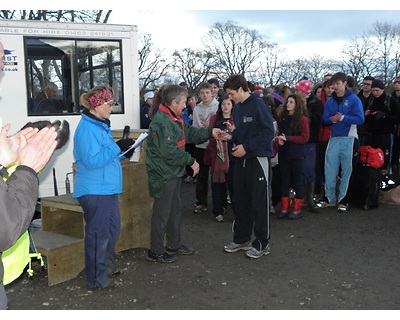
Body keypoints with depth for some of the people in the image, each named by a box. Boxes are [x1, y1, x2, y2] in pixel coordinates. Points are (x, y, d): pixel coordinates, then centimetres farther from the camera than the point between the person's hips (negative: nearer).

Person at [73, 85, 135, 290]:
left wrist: (123, 152, 6)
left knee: (113, 228, 21)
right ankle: (97, 279, 12)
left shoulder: (101, 125, 14)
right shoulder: (87, 128, -18)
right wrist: (117, 147, -23)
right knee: (98, 234, -1)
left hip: (108, 188, 11)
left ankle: (107, 266, 38)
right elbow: (92, 160, -24)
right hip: (94, 191, -10)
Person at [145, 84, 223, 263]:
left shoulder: (174, 119, 13)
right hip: (163, 175, -11)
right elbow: (170, 152, -26)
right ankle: (155, 252, 13)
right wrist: (191, 161, -17)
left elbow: (190, 133, 19)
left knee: (175, 210, 20)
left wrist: (210, 132, 8)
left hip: (173, 173, 11)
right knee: (161, 213, 0)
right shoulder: (161, 122, -23)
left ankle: (174, 245, 34)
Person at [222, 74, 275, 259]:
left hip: (258, 158, -8)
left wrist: (246, 147, -19)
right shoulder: (238, 107, 9)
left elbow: (268, 133, -18)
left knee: (259, 202, 1)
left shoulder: (258, 105, -13)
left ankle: (262, 243, 13)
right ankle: (241, 239, 27)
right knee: (240, 201, 14)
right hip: (241, 159, 8)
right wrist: (233, 134, -1)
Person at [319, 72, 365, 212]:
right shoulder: (329, 101, 10)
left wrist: (342, 118, -18)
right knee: (330, 169, 3)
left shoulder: (354, 99, -2)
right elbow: (324, 120, 8)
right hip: (334, 138, 4)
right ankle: (329, 198, 14)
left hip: (349, 139, -4)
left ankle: (342, 200, 12)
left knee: (346, 170, 3)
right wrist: (332, 119, -13)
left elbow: (360, 119, -10)